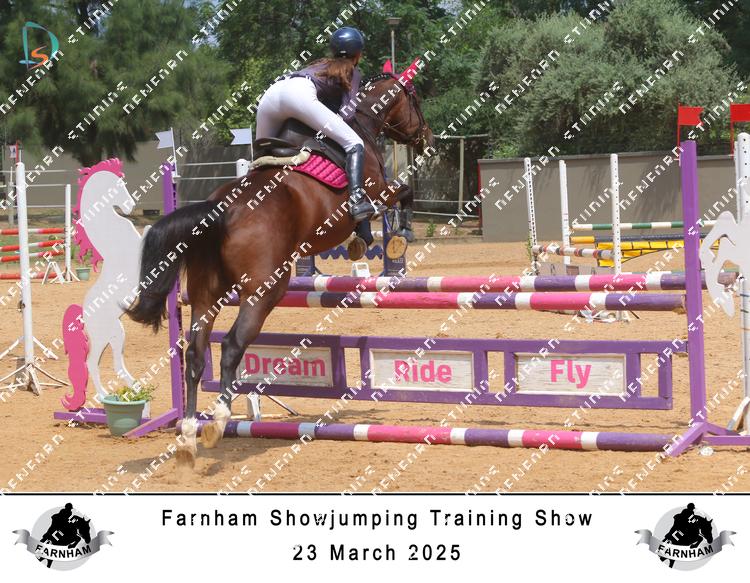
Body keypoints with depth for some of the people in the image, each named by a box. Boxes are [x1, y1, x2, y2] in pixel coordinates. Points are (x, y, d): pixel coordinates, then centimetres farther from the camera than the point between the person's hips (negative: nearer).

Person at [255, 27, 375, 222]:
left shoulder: (320, 65, 41)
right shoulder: (353, 72, 25)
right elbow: (348, 109, 7)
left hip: (270, 95, 7)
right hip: (300, 94, -7)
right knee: (354, 144, -9)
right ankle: (357, 198, -31)